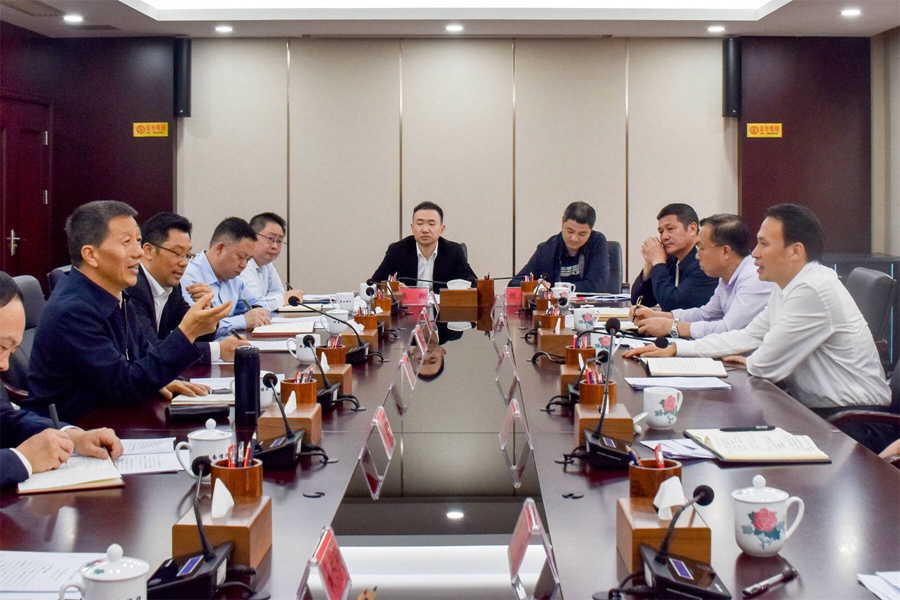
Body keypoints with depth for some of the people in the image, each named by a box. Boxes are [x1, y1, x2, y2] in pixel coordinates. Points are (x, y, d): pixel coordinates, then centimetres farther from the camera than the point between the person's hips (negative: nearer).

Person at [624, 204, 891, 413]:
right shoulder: (787, 287, 9)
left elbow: (765, 366, -19)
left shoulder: (813, 291, -22)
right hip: (815, 409, 8)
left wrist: (748, 362, 5)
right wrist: (673, 349, 11)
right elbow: (747, 337, 16)